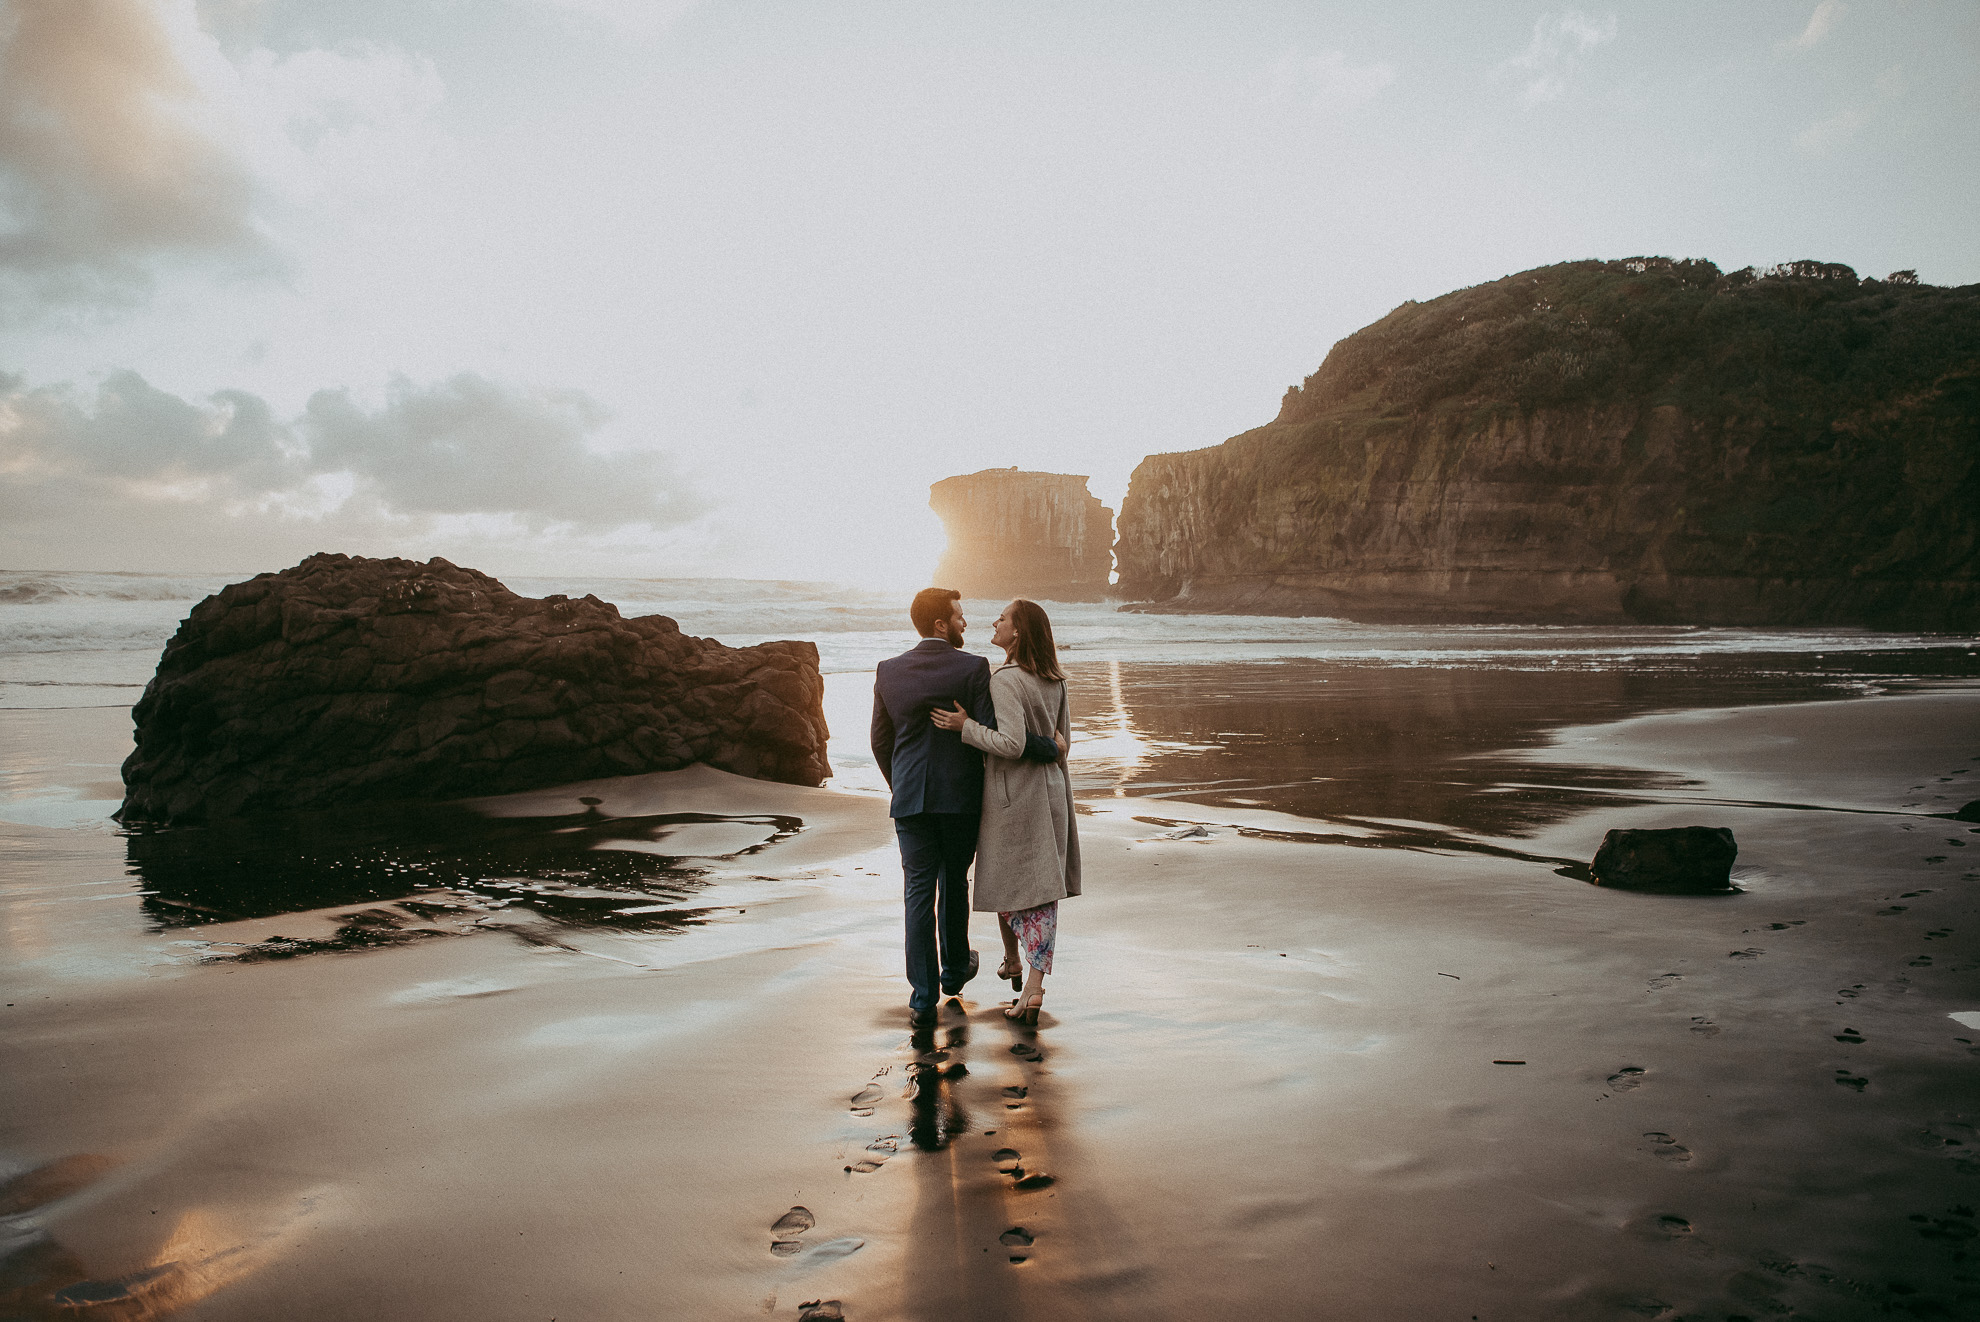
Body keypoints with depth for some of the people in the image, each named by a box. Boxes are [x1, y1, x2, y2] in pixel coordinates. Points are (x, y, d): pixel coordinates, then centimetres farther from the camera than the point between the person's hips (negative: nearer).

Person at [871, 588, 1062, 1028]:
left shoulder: (888, 671, 1)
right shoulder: (973, 668, -11)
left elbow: (880, 741, 8)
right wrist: (1049, 747, -5)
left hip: (910, 798, 1)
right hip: (961, 797, -1)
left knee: (918, 892, 5)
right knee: (953, 884, 18)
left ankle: (923, 996, 2)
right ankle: (954, 971, 36)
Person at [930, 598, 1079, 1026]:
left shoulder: (1005, 680, -17)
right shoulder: (1054, 681, 6)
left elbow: (1011, 743, -25)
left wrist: (965, 726, -17)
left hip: (1013, 792, -6)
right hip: (1051, 788, 6)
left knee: (1008, 880, 13)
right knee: (1042, 888, 5)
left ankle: (1012, 959, 31)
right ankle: (1033, 986, 6)